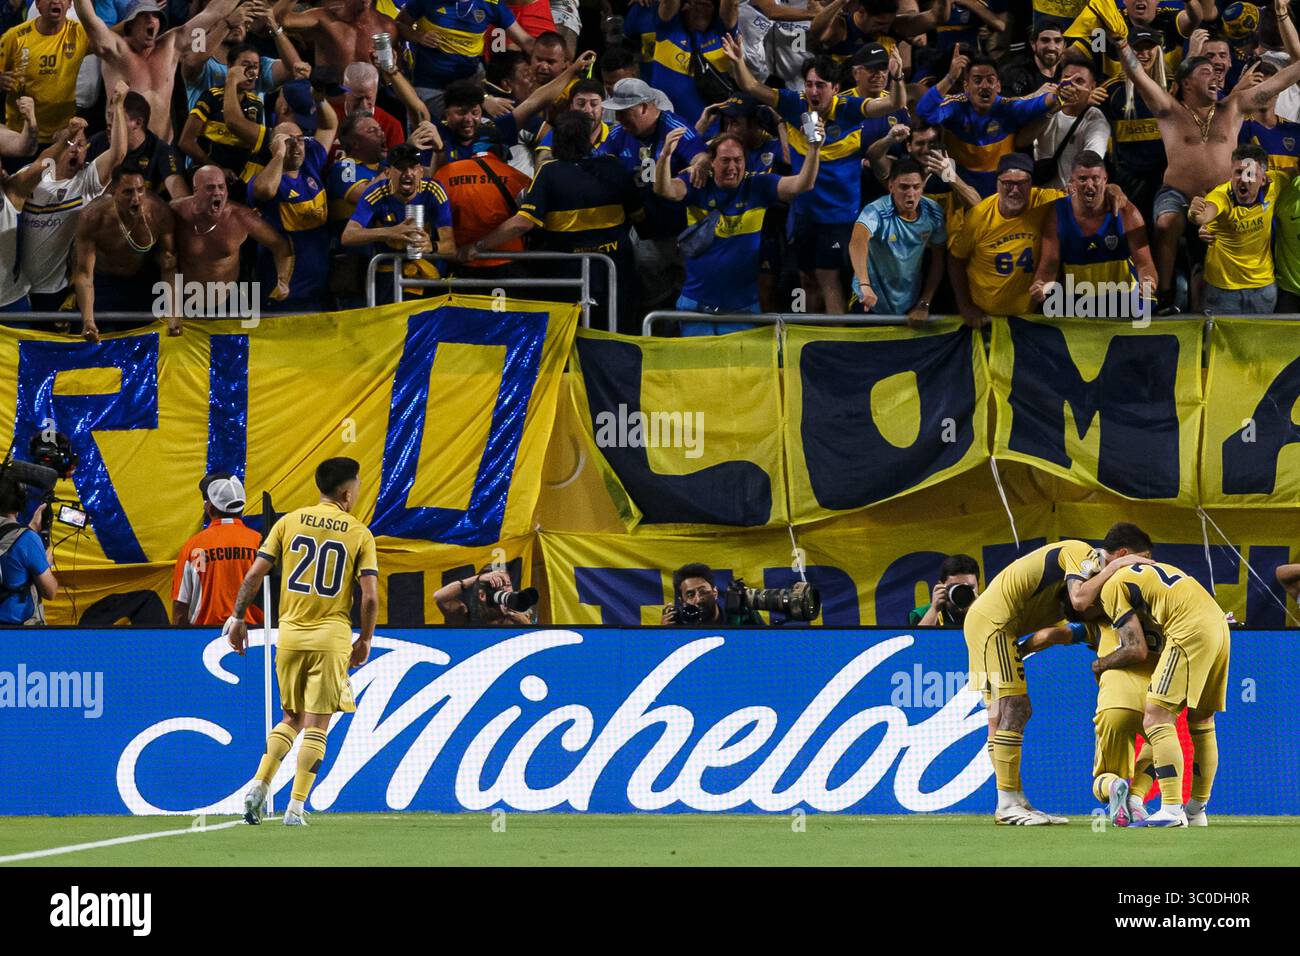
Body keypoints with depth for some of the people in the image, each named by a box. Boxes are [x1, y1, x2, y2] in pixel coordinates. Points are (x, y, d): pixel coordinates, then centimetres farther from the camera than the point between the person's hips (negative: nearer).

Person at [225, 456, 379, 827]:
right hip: (332, 637, -3)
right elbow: (370, 596, -6)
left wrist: (238, 617, 9)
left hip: (290, 634, 3)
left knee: (292, 718, 18)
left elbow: (254, 574, -1)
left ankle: (259, 786, 2)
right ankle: (296, 807, -2)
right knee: (316, 725, 2)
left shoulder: (289, 522, 3)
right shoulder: (359, 533, -1)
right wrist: (365, 640, 6)